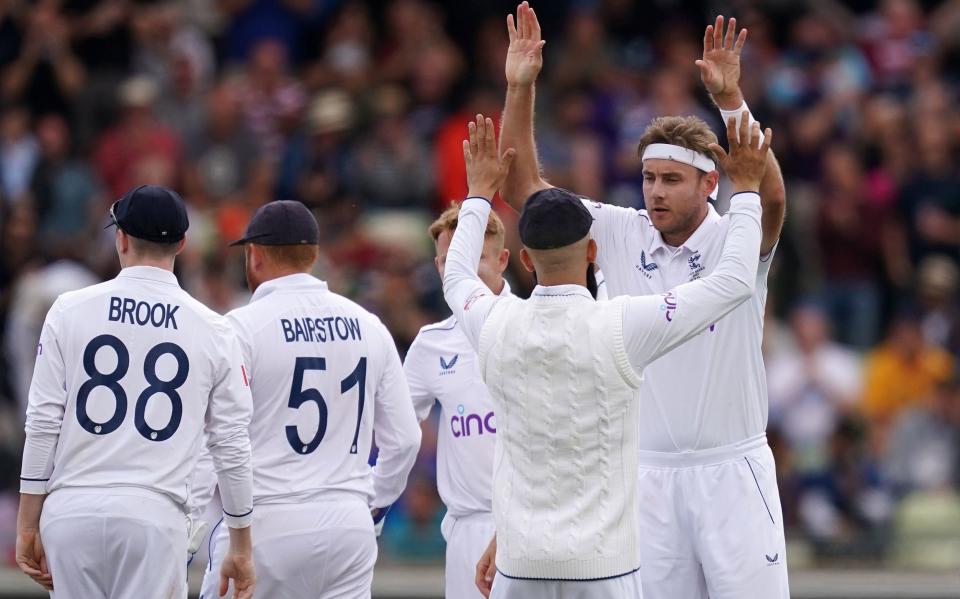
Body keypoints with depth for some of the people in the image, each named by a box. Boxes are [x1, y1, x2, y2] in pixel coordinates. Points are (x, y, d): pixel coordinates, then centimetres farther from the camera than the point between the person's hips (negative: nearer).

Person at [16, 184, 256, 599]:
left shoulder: (70, 311, 2)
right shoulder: (212, 330, 3)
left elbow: (42, 423, 0)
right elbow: (231, 448, 5)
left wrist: (28, 525, 6)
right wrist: (241, 548, 13)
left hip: (72, 512, 1)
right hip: (155, 517, -1)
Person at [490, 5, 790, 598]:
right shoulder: (621, 235, 4)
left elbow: (771, 196, -28)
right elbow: (525, 187, 4)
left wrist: (731, 99, -40)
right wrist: (520, 88, -8)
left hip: (730, 468, -4)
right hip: (649, 475, 4)